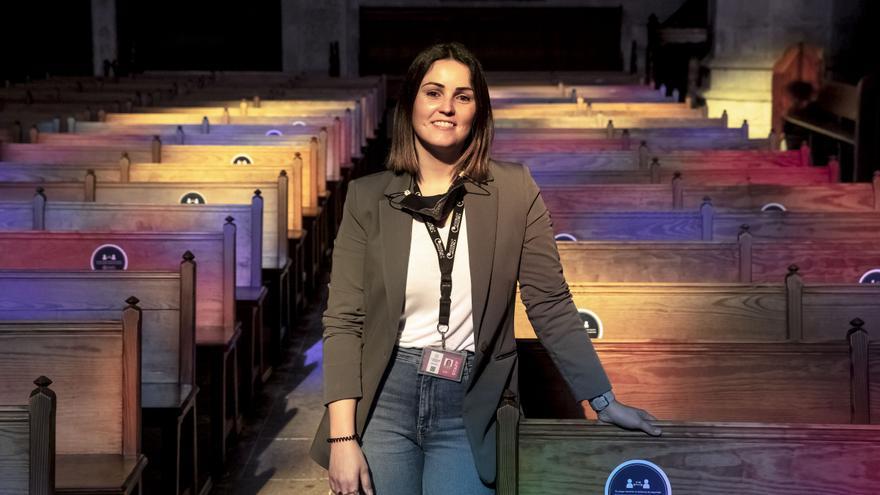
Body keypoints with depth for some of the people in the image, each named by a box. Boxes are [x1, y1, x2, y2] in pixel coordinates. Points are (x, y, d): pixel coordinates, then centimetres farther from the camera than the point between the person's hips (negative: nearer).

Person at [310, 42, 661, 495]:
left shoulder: (514, 191, -1)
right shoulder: (368, 197, 0)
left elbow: (550, 305, 0)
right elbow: (344, 320, -3)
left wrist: (602, 399, -6)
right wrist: (343, 438, -10)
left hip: (468, 411, 0)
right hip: (384, 401, 1)